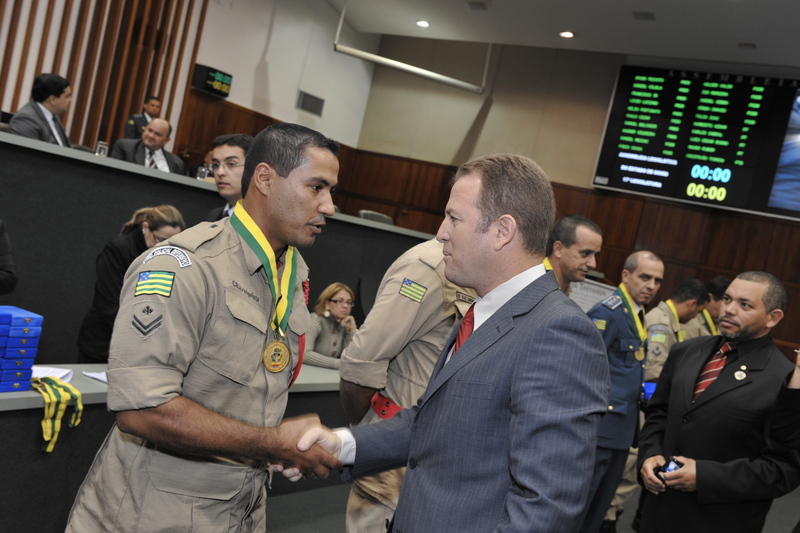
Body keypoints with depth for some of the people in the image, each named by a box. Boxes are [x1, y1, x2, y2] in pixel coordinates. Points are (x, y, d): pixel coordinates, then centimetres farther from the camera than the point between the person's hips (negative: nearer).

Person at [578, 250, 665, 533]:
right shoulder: (607, 312, -15)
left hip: (622, 430, 9)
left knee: (598, 509, 18)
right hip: (600, 427, -9)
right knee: (576, 508, 0)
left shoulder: (636, 315, 14)